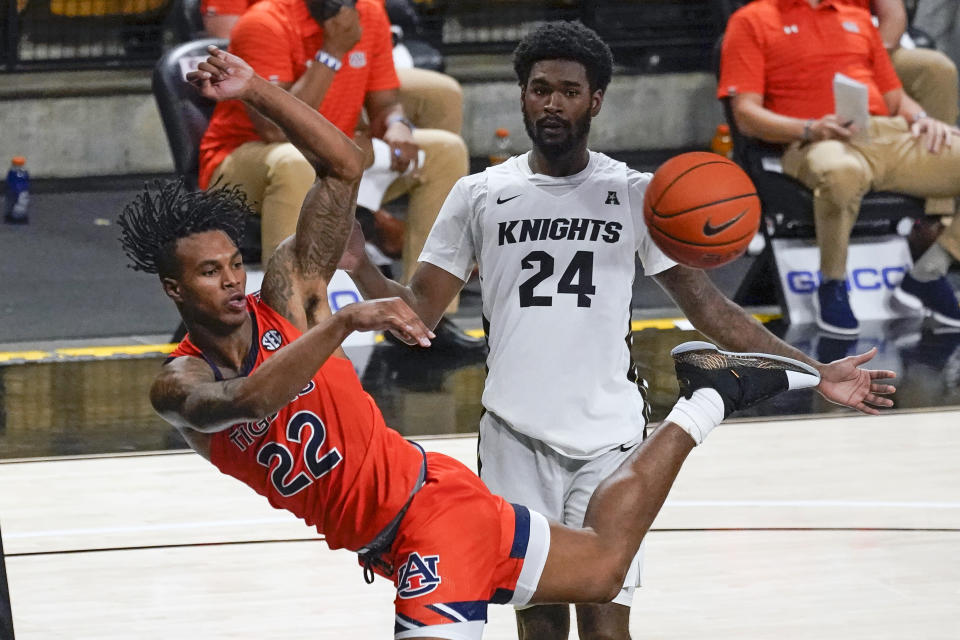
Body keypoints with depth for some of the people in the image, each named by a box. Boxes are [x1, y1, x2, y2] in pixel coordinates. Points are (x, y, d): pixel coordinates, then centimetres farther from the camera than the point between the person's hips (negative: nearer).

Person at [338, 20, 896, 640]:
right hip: (516, 441, 1)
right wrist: (359, 268, -12)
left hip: (608, 441, -1)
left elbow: (707, 304, 5)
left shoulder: (635, 195, 4)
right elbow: (419, 309, 9)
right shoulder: (479, 196, 6)